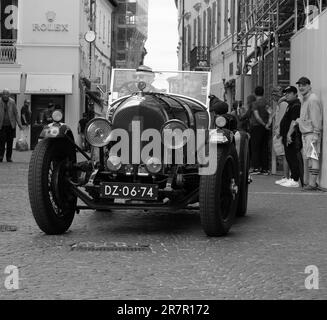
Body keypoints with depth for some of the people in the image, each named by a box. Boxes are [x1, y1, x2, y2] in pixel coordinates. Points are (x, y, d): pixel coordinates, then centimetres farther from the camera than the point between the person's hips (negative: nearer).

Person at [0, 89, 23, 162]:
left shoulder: (12, 102, 1)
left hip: (11, 125, 2)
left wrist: (19, 124, 1)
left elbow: (16, 113, 6)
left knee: (10, 142, 5)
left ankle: (9, 157, 12)